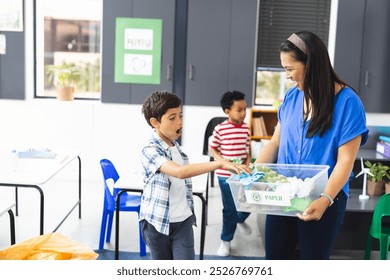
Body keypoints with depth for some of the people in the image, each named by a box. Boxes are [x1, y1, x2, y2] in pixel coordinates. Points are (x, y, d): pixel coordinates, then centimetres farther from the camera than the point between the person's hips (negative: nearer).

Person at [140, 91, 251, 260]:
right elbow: (180, 172, -36)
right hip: (158, 221, -5)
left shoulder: (176, 146, 5)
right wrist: (220, 163, -41)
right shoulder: (150, 150, -19)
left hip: (183, 219, 5)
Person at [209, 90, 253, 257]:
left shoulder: (246, 128, 1)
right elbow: (212, 149, -3)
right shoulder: (220, 129, -11)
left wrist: (248, 161, -5)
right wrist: (223, 162, -18)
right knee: (229, 209, 3)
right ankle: (226, 240, 22)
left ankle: (240, 220, 46)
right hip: (226, 175, -4)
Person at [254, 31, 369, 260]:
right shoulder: (292, 96, 4)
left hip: (322, 200, -5)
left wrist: (325, 199, -27)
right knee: (274, 257, 13)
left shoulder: (347, 102, -12)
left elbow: (345, 161, -15)